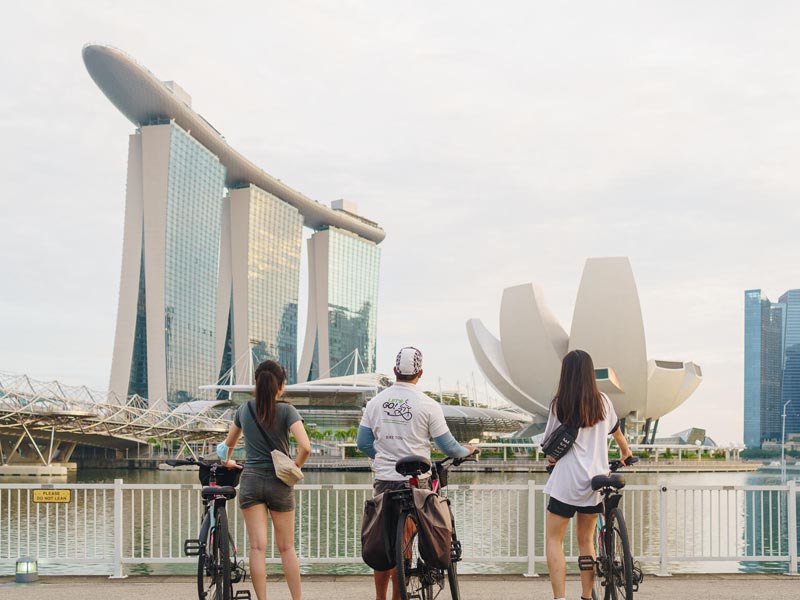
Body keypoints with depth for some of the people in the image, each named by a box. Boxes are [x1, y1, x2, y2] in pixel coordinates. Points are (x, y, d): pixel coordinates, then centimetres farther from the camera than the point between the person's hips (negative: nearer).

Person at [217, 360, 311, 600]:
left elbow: (229, 443, 20)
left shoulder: (244, 409, 4)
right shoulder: (286, 410, -8)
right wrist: (294, 469, -3)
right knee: (286, 547, 10)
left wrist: (227, 461, 40)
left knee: (257, 547, -1)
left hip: (250, 481, 2)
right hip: (279, 483, -2)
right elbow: (305, 446, -21)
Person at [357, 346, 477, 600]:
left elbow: (362, 442, 9)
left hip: (384, 479, 3)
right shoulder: (428, 405, -8)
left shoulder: (375, 402, 3)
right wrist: (466, 451, 19)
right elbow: (447, 446, -2)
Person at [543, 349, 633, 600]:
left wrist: (550, 457, 25)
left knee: (553, 539, 4)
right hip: (596, 480, 4)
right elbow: (615, 430, 23)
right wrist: (625, 450, 43)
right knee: (586, 540, 16)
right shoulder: (602, 401, 5)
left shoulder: (560, 404, -6)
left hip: (566, 481, -4)